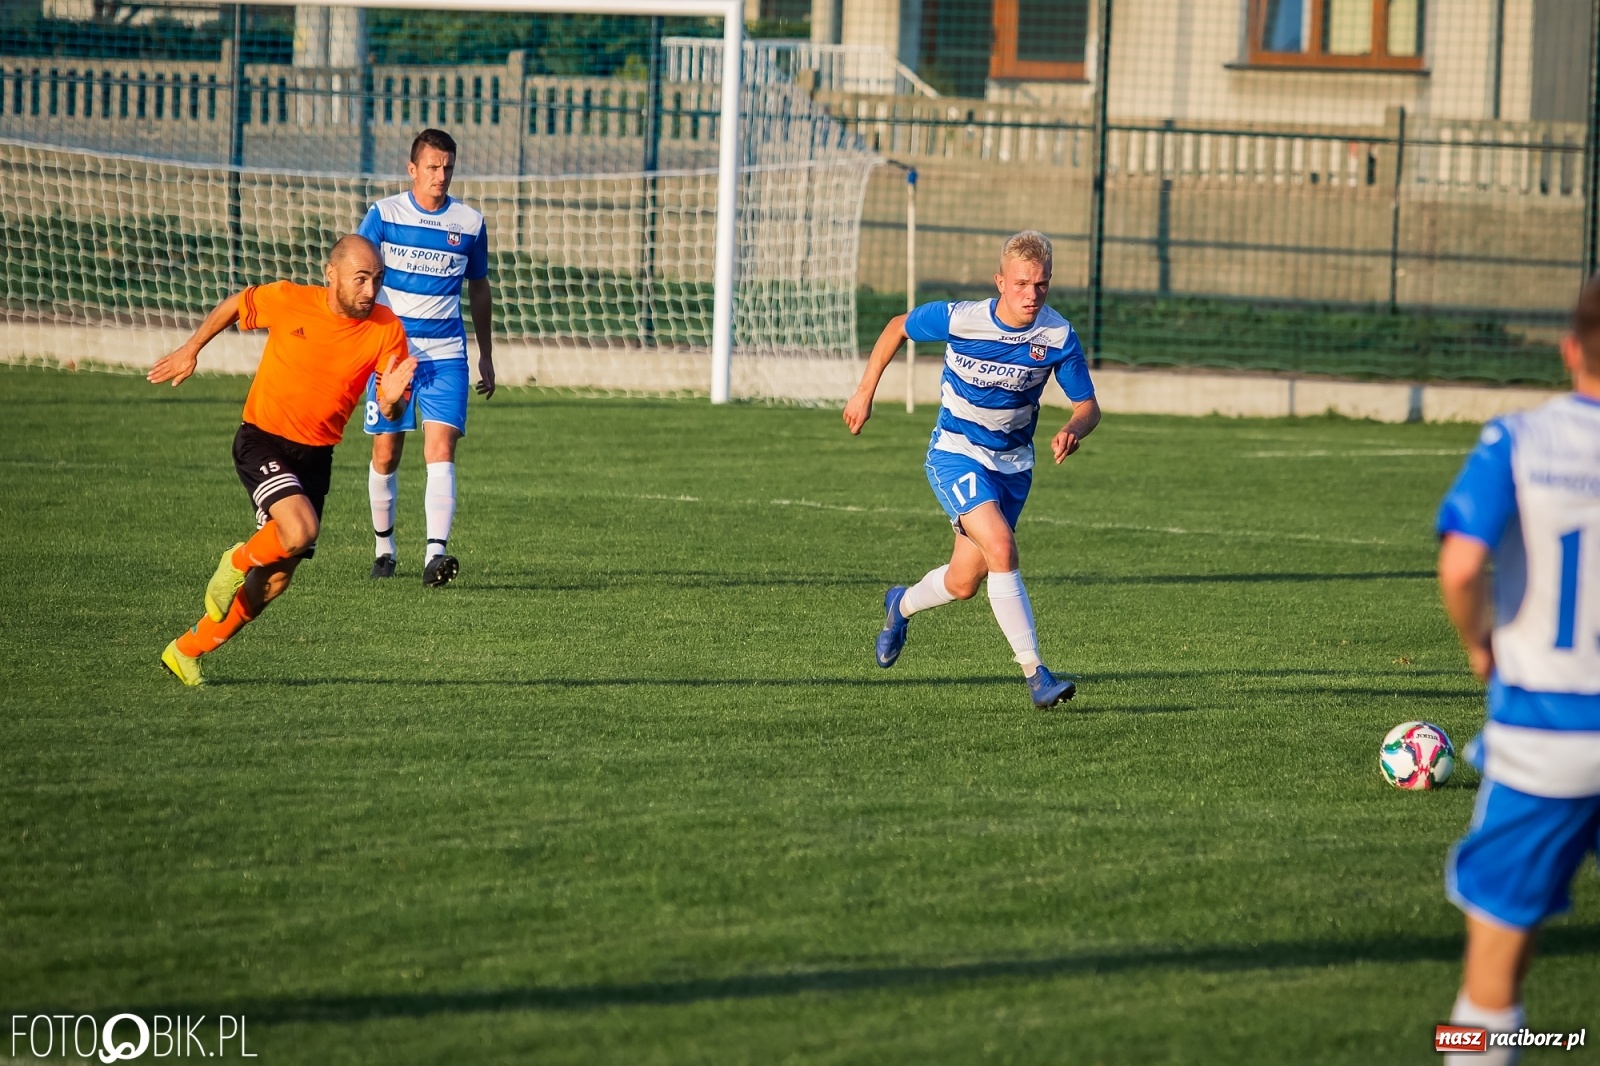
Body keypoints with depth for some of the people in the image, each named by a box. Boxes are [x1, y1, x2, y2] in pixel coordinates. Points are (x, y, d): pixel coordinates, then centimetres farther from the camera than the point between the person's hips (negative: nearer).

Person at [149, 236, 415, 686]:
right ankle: (238, 562, 4)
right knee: (301, 531, -30)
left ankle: (187, 651, 25)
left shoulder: (386, 330, -9)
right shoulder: (287, 300, -14)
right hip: (262, 441, -4)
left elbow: (391, 413, -4)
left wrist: (392, 397, -27)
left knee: (276, 580, 6)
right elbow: (232, 307, 7)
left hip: (314, 458, 4)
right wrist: (190, 351, 14)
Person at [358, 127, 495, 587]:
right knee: (386, 454, 5)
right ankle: (384, 546, 26)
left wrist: (486, 357, 18)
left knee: (441, 447, -15)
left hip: (446, 354, 0)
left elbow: (479, 290, 17)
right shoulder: (384, 215, -1)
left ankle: (436, 554, -25)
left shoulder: (470, 223, 5)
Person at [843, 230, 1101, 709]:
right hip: (956, 452, -4)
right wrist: (865, 392, 2)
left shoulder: (1057, 336, -15)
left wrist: (1073, 430, -30)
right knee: (1000, 546, -26)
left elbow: (1088, 405, -8)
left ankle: (902, 605, 44)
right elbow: (898, 327, 0)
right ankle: (1035, 675, -26)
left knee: (963, 584, 8)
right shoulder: (957, 319, -19)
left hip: (1013, 463, 4)